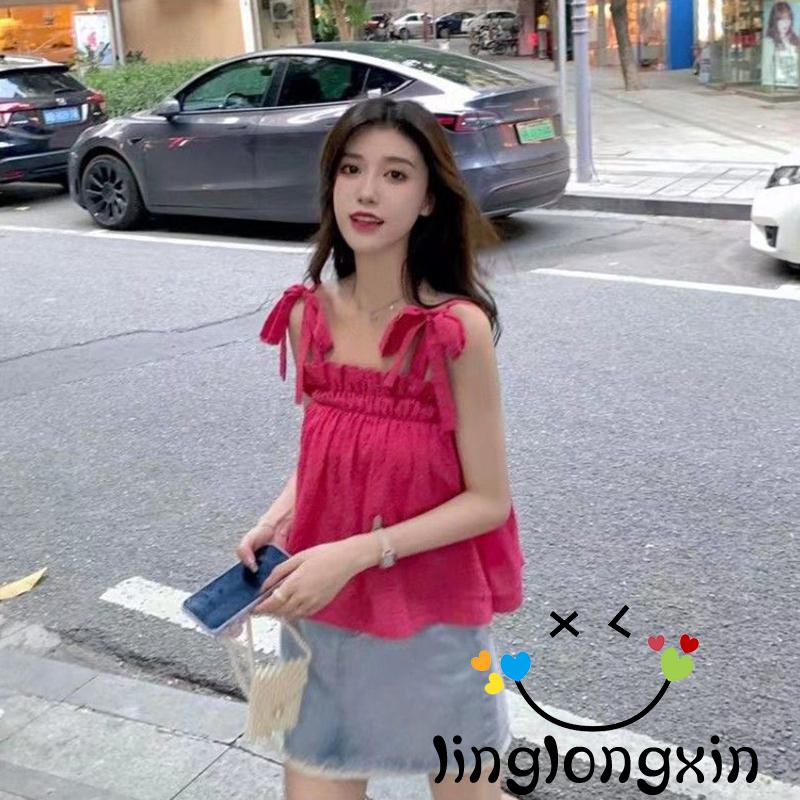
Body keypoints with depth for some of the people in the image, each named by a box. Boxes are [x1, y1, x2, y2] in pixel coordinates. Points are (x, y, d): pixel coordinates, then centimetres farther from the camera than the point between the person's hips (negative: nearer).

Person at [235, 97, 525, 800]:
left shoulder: (457, 328, -18)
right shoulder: (308, 316, -4)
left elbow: (488, 500, -14)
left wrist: (358, 552, -22)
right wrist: (276, 519, -8)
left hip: (433, 616, -3)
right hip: (320, 611, 4)